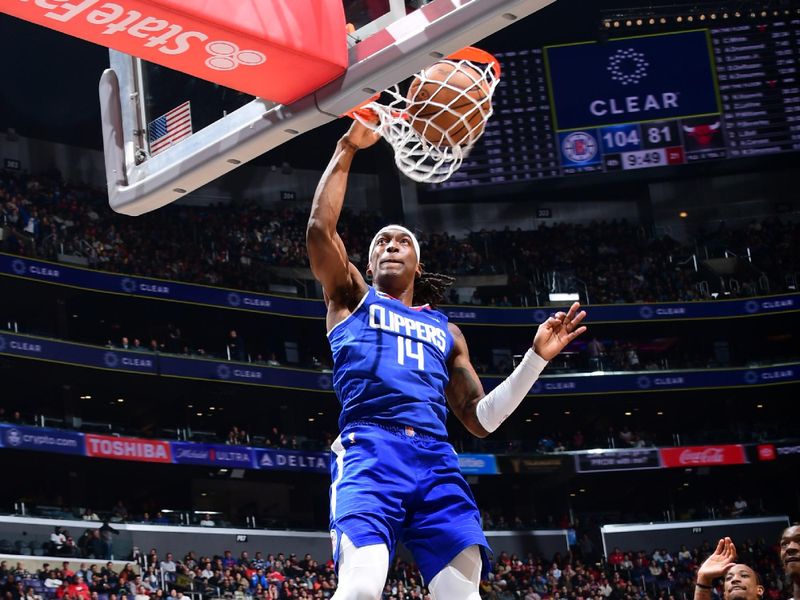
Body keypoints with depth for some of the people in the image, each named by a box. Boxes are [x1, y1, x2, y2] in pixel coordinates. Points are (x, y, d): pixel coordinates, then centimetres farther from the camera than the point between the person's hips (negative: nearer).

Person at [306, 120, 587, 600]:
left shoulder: (445, 330, 31)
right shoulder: (352, 299, 22)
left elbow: (481, 419, 24)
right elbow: (319, 228, 5)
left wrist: (537, 357, 15)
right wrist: (347, 150, 4)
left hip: (435, 458, 4)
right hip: (369, 451, -3)